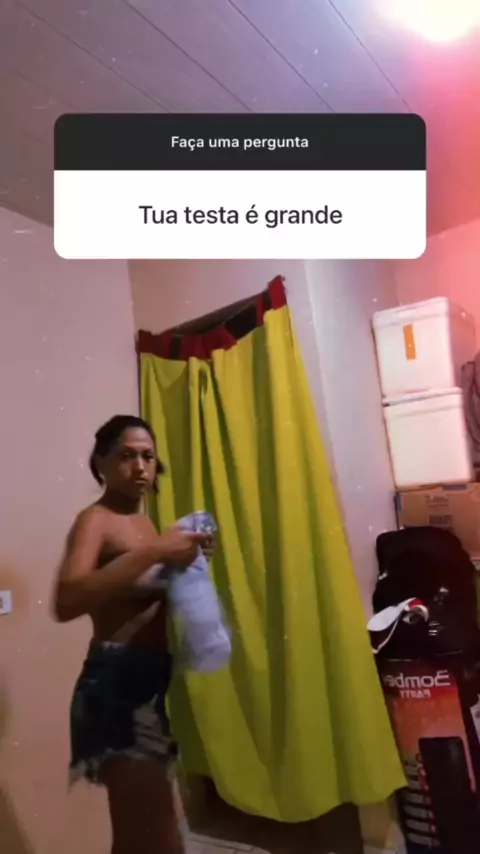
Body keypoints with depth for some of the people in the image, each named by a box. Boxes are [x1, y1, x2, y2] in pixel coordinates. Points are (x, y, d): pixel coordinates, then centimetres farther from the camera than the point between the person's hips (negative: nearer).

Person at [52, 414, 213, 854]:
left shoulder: (144, 522, 14)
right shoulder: (94, 521, -12)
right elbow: (66, 601, -29)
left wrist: (185, 555, 3)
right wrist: (152, 553, -32)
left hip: (153, 682, 9)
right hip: (118, 683, -9)